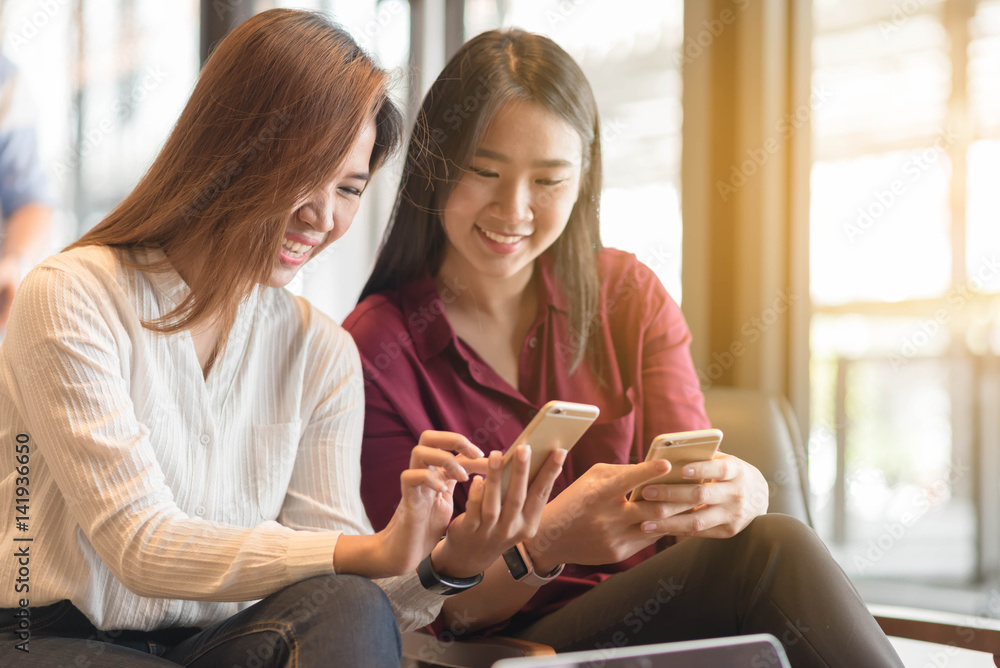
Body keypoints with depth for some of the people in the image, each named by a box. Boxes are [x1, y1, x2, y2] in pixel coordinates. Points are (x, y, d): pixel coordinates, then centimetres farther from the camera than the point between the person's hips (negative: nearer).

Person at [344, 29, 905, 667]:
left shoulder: (630, 297, 7)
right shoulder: (377, 349, -6)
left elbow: (694, 470, -1)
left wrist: (737, 489, -26)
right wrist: (544, 545, -27)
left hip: (662, 613, 5)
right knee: (769, 552, -28)